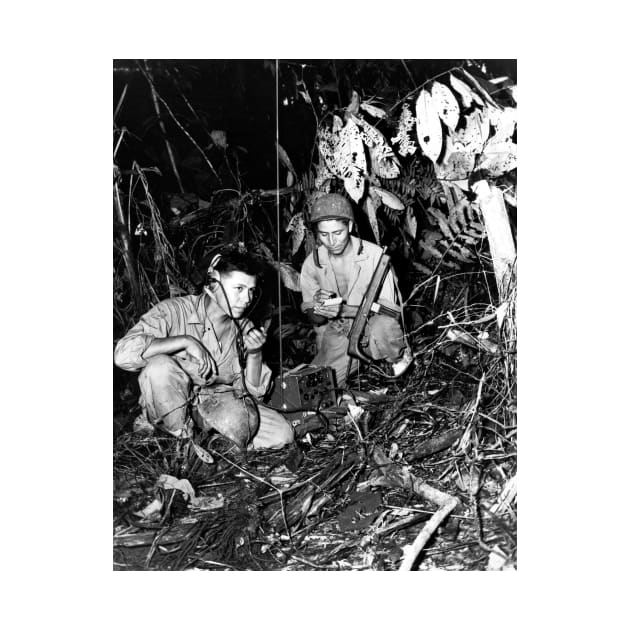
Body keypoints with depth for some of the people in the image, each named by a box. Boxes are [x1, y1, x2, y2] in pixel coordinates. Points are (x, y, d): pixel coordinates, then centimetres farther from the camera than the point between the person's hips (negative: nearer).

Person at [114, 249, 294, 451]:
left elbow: (253, 390, -2)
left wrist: (254, 353, -19)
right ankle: (182, 438, -12)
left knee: (282, 434, -16)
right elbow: (123, 354, -32)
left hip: (218, 404, 3)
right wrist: (185, 341, -31)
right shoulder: (174, 311, -17)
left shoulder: (245, 328, -1)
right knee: (159, 366, -35)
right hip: (171, 407, -3)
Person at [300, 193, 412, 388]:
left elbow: (389, 309, -16)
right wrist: (319, 311, -24)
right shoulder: (312, 262, -5)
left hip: (371, 328, -2)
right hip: (335, 336, 3)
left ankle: (399, 356, -2)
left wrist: (344, 310, -30)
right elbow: (314, 319, 2)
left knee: (384, 325, -38)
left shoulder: (374, 254, -15)